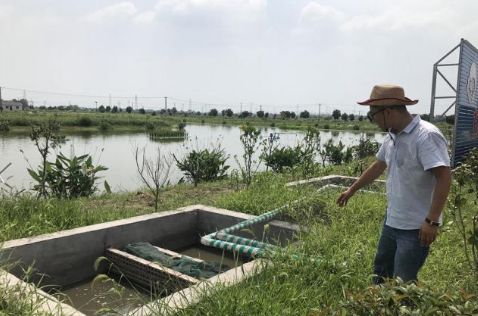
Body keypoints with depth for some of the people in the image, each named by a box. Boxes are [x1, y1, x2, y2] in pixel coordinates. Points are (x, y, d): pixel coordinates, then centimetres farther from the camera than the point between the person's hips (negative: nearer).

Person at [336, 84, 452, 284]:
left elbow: (444, 177, -26)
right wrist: (352, 190, 27)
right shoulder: (392, 137, 5)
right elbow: (378, 166, 20)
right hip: (392, 222, 9)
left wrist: (432, 221, -28)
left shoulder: (426, 136, -21)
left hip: (416, 228, -9)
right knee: (381, 273, 21)